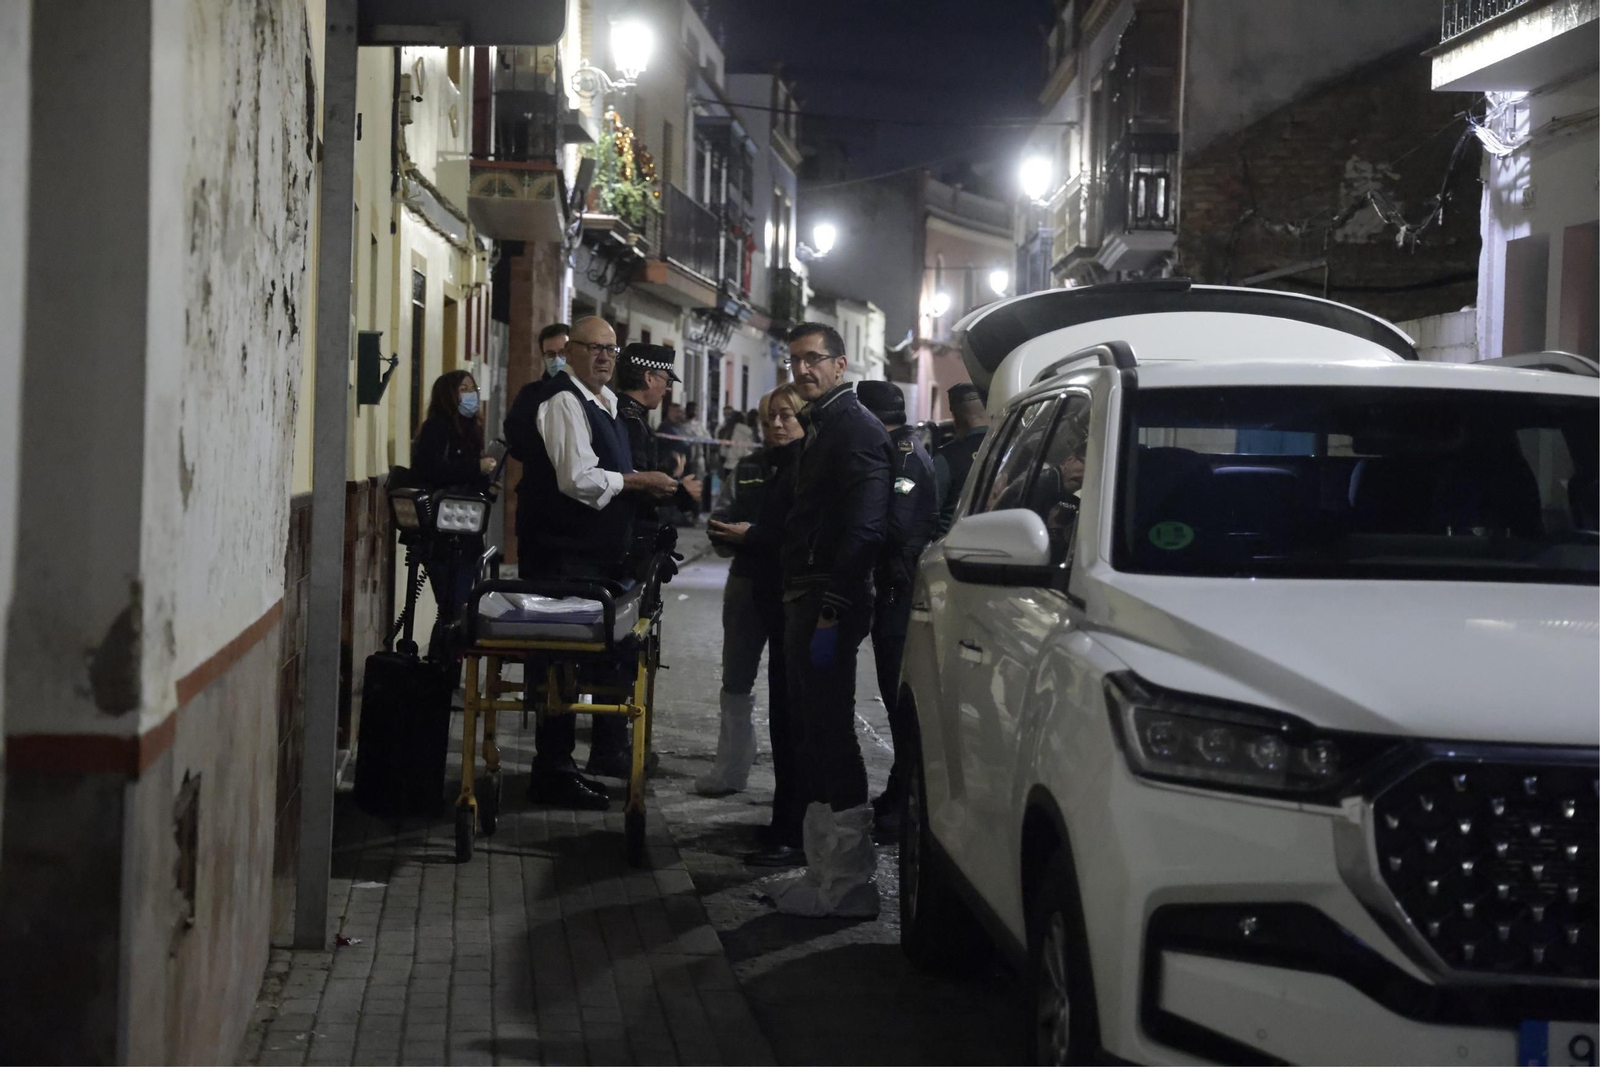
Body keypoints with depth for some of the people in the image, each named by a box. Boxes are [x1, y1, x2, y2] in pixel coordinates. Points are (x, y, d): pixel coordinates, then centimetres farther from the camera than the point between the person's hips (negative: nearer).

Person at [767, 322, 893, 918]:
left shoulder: (855, 428, -12)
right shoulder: (823, 428, 21)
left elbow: (863, 529, -22)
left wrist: (831, 611, -25)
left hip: (831, 604, -11)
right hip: (807, 601, 11)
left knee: (830, 733, -9)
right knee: (820, 730, 13)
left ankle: (847, 885, -5)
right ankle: (828, 869, 21)